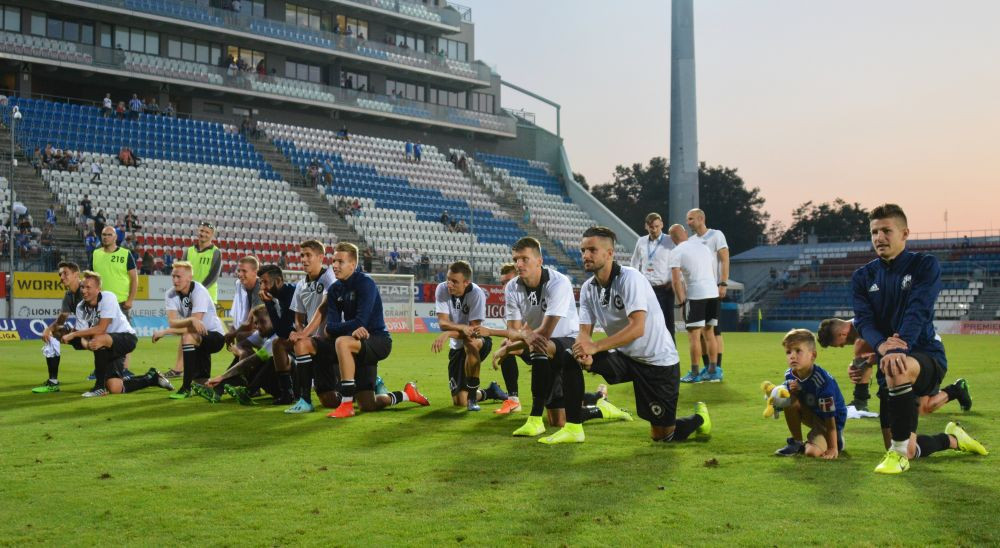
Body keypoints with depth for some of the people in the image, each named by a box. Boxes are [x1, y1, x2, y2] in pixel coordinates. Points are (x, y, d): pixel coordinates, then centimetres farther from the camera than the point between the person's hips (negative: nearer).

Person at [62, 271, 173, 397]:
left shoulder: (108, 298, -19)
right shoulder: (80, 307, -1)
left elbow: (101, 329, -26)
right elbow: (85, 337, -4)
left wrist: (73, 334, -25)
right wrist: (87, 344, -28)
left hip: (126, 338, -6)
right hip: (107, 349, 6)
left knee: (98, 339, -36)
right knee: (115, 388, -7)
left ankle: (100, 386, -20)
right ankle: (152, 378, 22)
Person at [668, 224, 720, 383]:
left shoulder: (676, 252, -4)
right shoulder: (703, 246, 16)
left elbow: (676, 280, -10)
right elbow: (714, 272, 19)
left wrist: (681, 300, -3)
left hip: (695, 295, -6)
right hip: (712, 292, 6)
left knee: (694, 334, 0)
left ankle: (694, 373, 3)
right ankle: (712, 371, 17)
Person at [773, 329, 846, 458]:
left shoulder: (822, 381, -31)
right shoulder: (790, 375, -11)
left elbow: (829, 418, -27)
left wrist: (833, 448, -24)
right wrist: (792, 391, -26)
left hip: (831, 419, -6)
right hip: (814, 416, 6)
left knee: (812, 452, -25)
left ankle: (837, 440, 9)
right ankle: (797, 442, -5)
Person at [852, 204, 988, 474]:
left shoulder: (925, 265, -4)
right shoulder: (863, 277, 7)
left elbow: (918, 312, -20)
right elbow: (863, 320, -8)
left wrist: (898, 350, -37)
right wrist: (881, 345, -31)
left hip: (926, 354, -5)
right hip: (888, 361, 5)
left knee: (898, 369, -42)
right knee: (908, 451, 7)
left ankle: (899, 453, -28)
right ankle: (952, 438, 41)